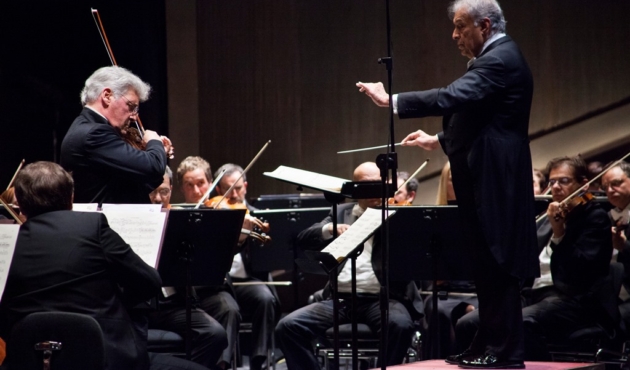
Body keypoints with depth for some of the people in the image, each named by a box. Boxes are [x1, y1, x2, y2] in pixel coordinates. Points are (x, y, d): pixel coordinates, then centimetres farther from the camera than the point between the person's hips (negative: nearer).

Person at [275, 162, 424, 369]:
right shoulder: (342, 213, 17)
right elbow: (303, 240, 6)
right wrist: (329, 228, -13)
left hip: (381, 298, -3)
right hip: (340, 297, 3)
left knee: (401, 324, -35)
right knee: (288, 326, -17)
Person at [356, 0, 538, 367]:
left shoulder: (500, 59, -16)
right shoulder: (498, 58, 18)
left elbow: (453, 97, -28)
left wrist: (392, 101, -26)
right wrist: (438, 140, 22)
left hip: (494, 182, -11)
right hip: (487, 182, 11)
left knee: (497, 267, -6)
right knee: (488, 266, 12)